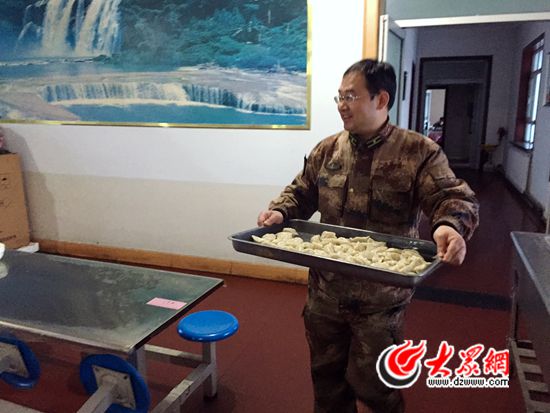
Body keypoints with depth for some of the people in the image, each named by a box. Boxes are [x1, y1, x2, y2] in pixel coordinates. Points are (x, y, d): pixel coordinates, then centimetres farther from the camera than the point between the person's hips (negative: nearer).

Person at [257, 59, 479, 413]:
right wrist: (279, 211, -10)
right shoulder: (327, 150, 4)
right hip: (325, 292, 5)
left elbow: (456, 198, -16)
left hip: (380, 298, -4)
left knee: (371, 384, 11)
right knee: (327, 373, 22)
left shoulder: (419, 152, -10)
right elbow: (300, 194, 10)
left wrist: (450, 226, -38)